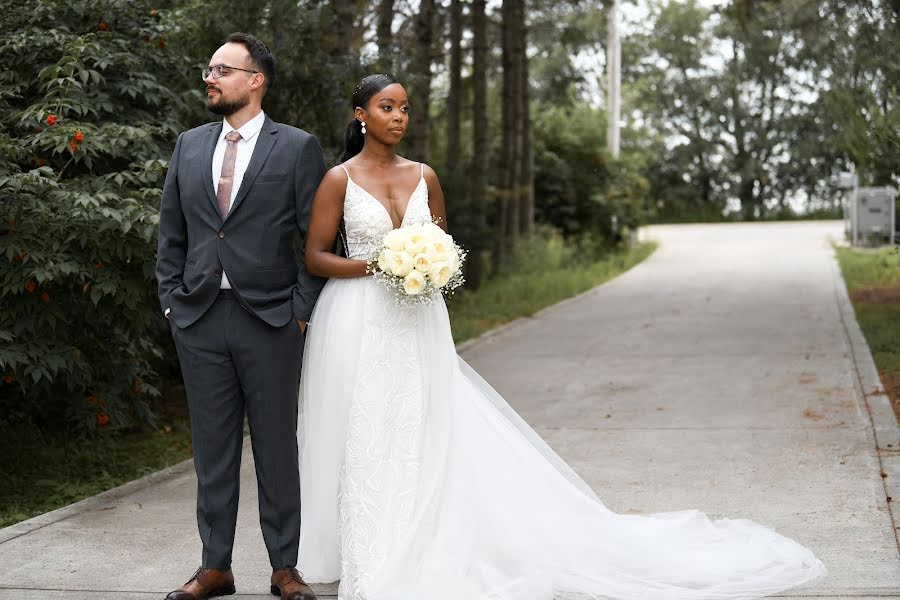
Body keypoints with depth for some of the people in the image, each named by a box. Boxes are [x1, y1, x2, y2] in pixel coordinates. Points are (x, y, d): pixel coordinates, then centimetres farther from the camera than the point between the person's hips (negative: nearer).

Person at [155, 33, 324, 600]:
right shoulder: (189, 146, 11)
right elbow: (172, 234, 14)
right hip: (199, 319, 4)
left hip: (271, 320, -3)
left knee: (277, 447, 5)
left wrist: (301, 310, -7)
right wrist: (172, 299, 6)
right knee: (212, 448, 9)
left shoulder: (299, 148, -1)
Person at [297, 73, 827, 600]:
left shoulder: (423, 177, 9)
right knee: (365, 440, 1)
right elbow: (315, 257, -2)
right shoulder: (339, 179, -2)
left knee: (424, 440, 1)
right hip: (359, 324, -3)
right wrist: (374, 265, -15)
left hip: (418, 326, 3)